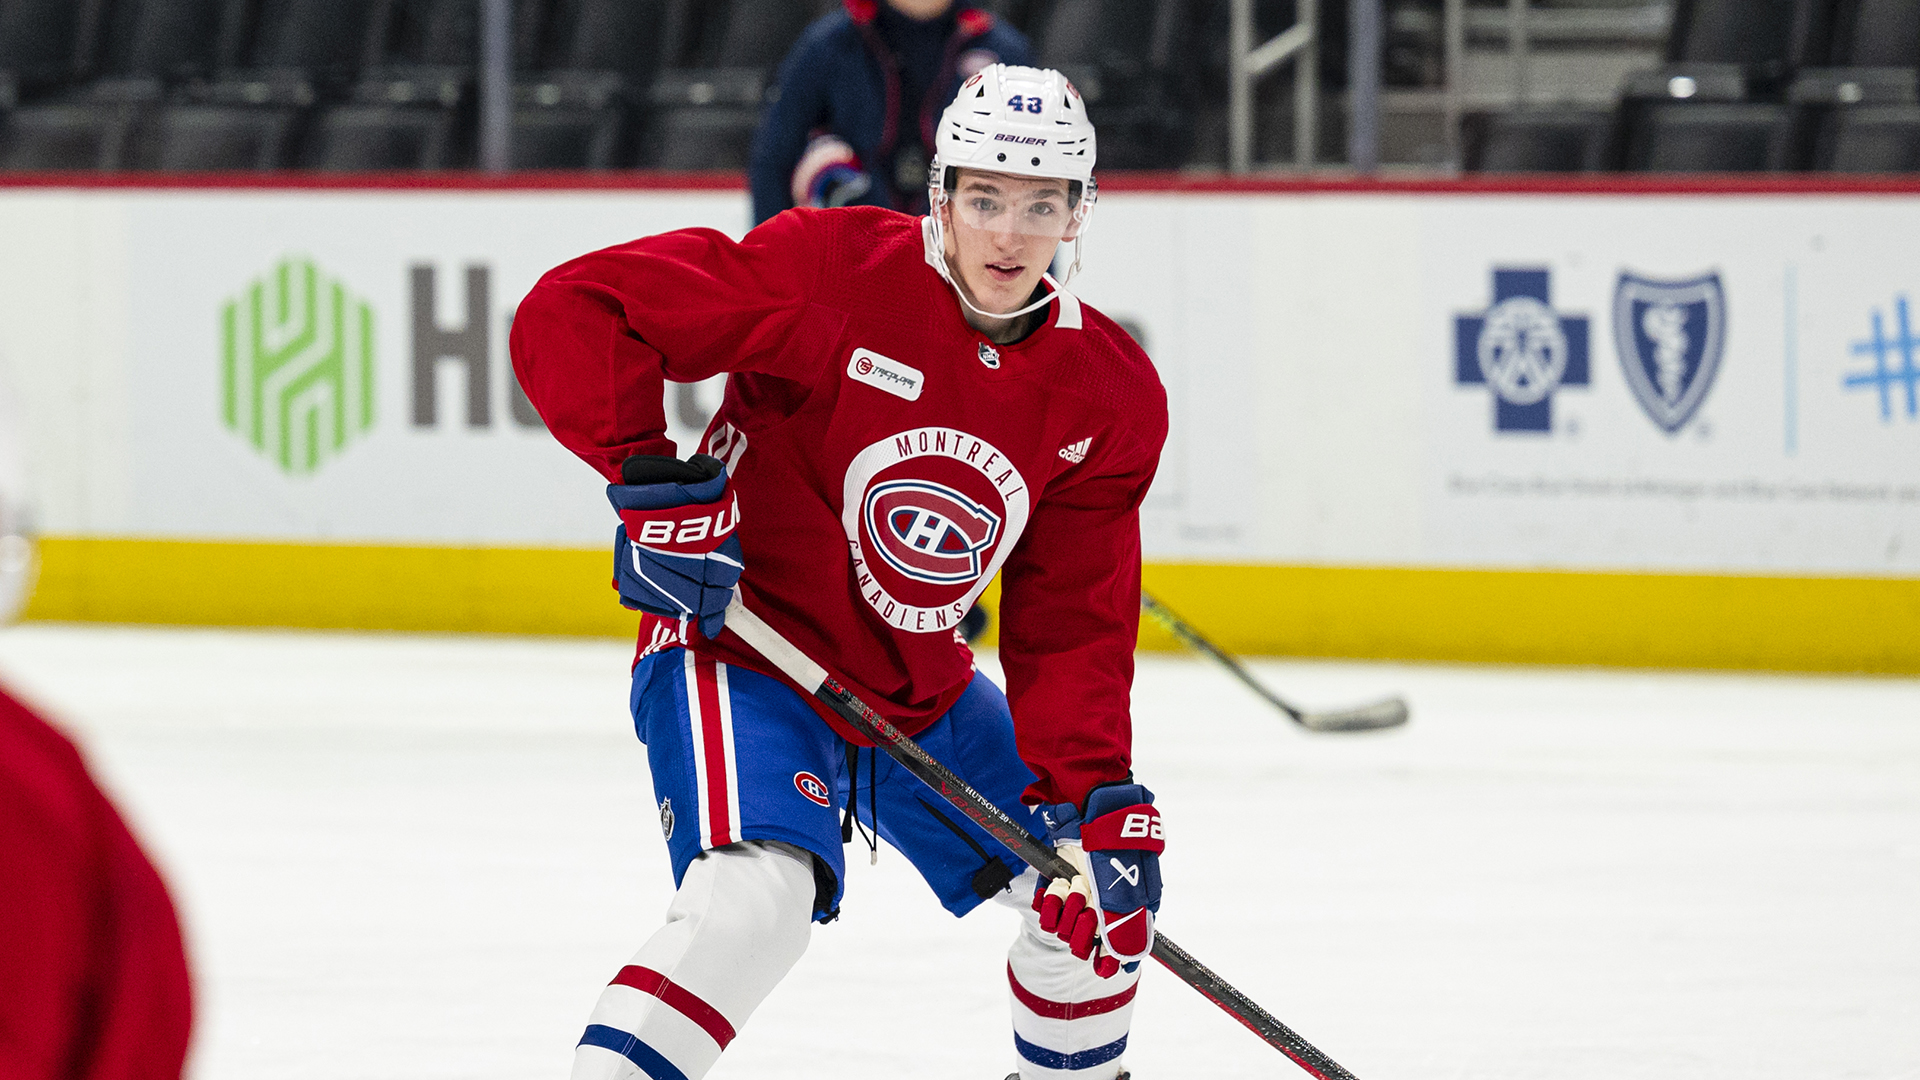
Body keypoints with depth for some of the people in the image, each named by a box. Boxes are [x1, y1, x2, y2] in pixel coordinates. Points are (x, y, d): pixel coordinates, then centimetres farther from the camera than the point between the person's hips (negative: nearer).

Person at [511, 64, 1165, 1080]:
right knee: (759, 891, -32)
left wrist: (1092, 789, -14)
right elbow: (570, 311, -22)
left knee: (1103, 887, 12)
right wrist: (648, 481, -30)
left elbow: (1073, 623, -1)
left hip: (920, 693, 7)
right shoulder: (833, 272, -21)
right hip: (740, 654, -7)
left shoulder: (1110, 395, -4)